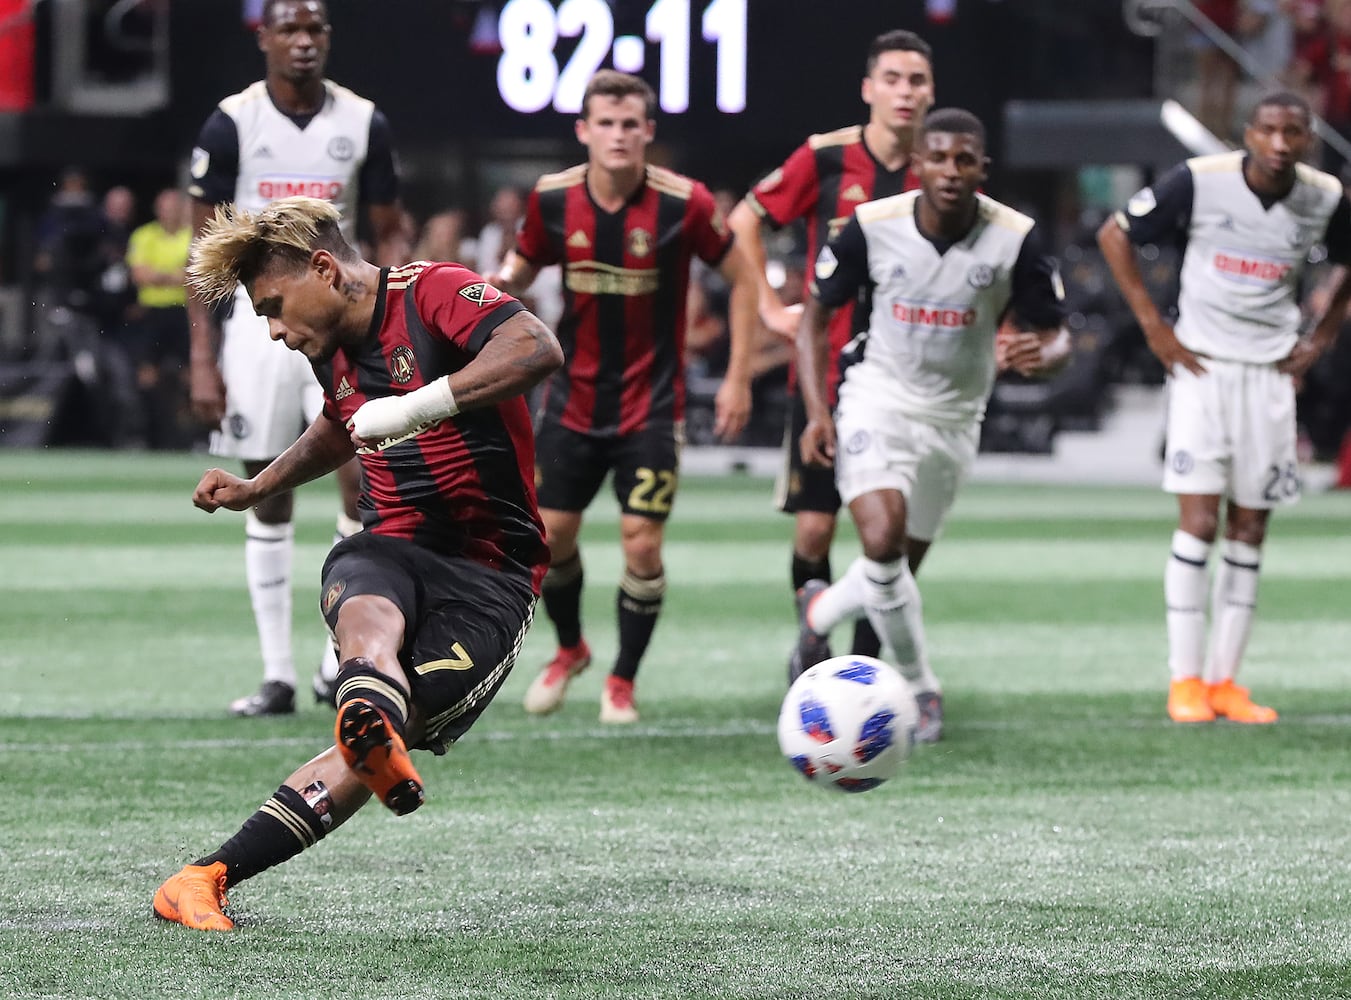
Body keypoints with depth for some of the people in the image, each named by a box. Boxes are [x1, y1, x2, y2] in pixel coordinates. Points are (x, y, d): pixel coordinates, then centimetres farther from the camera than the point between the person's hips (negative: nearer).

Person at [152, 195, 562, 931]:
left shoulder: (433, 294, -10)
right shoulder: (332, 350, 16)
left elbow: (539, 350, -30)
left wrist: (417, 406, -35)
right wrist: (256, 489, 39)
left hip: (490, 573, -4)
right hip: (390, 548, 4)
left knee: (390, 729, -24)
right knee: (370, 623, -36)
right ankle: (373, 724, -72)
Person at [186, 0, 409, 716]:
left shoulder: (363, 123, 2)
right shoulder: (232, 124, -2)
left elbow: (389, 238, 8)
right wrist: (202, 361, -5)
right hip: (258, 315, -1)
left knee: (367, 483, -12)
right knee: (268, 497, 4)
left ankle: (340, 662, 1)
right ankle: (277, 675, 10)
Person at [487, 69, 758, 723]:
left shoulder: (683, 203, -15)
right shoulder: (552, 199, -6)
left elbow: (741, 278, -3)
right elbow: (522, 266, 12)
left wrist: (738, 377, -5)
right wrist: (502, 282, -13)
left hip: (651, 402, -3)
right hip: (574, 395, 3)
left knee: (641, 543, -8)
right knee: (551, 532, 5)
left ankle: (622, 682, 12)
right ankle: (570, 649, 34)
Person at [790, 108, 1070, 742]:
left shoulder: (1016, 238, -13)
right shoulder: (872, 226, -13)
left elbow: (1055, 337, -5)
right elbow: (816, 314, 0)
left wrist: (1040, 355, -31)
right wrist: (816, 412, -10)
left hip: (954, 420, 2)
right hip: (879, 399, -2)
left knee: (897, 572, 10)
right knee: (882, 540, -24)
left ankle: (819, 613, 43)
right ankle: (920, 688, -6)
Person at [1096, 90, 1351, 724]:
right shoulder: (1198, 182, -12)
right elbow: (1114, 235, -1)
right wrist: (1153, 326, -4)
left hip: (1271, 372, 3)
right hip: (1202, 364, -3)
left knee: (1249, 530, 4)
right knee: (1198, 520, -9)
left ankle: (1223, 679, 10)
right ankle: (1184, 680, -2)